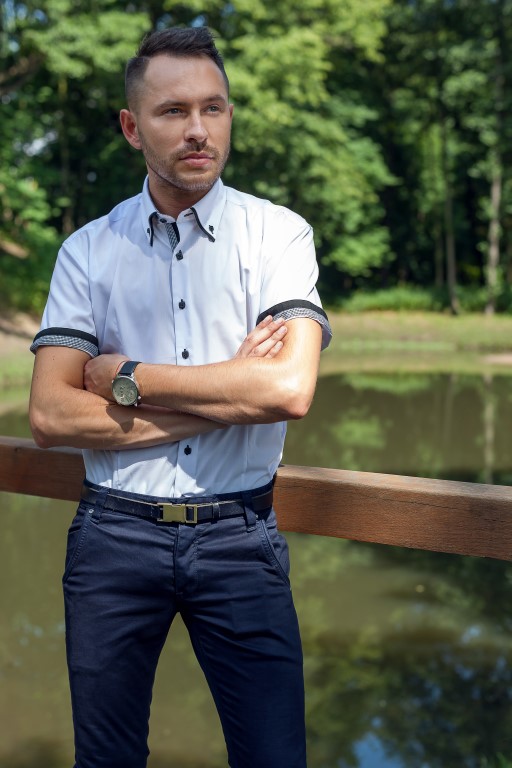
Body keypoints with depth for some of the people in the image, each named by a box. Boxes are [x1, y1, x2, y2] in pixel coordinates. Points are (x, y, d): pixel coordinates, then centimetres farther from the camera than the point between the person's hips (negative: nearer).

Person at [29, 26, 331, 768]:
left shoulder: (278, 233, -2)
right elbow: (51, 415, -8)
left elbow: (289, 390, -17)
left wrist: (127, 377, -11)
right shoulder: (88, 251, 2)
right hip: (114, 534, 2)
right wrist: (226, 397, -13)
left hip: (239, 537, -1)